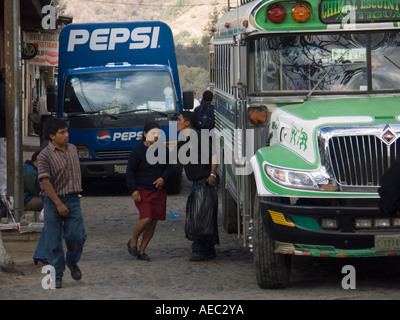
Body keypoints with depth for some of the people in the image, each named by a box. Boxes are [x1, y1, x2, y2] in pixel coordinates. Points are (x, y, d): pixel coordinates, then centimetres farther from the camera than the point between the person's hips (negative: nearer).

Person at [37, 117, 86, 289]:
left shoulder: (72, 149, 8)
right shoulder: (45, 155, -12)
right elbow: (45, 181, -17)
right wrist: (58, 204, -20)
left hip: (73, 199, 4)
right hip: (53, 201, -4)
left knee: (77, 236, -6)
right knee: (54, 241, -1)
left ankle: (72, 262, 22)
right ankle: (57, 275, 10)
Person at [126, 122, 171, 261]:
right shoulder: (138, 150, -5)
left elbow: (168, 167, 16)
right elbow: (130, 171, -6)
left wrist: (163, 178, -5)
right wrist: (133, 190, -12)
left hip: (159, 191, 5)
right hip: (142, 191, -5)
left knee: (153, 222, 1)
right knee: (146, 218, -19)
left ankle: (142, 251, 12)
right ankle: (133, 241, 7)